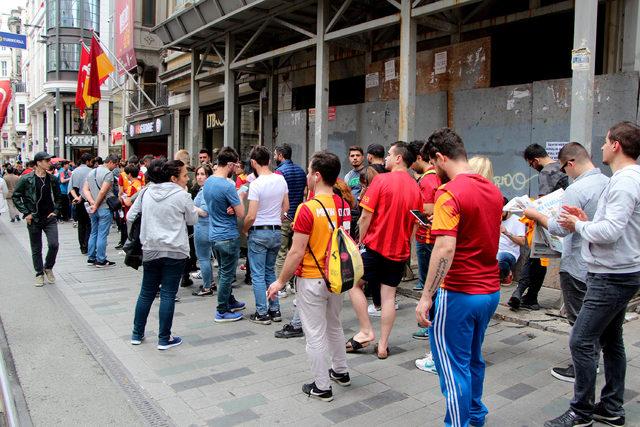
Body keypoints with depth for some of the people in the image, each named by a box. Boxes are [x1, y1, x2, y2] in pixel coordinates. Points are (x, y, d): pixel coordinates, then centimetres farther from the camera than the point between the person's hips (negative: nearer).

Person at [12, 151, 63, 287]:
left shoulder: (53, 179, 3)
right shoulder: (26, 179, -8)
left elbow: (58, 197, 16)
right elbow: (15, 197, -1)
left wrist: (55, 211, 5)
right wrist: (26, 213, -7)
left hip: (50, 218, 2)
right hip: (34, 219, -2)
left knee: (54, 244, -11)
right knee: (36, 249, 7)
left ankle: (48, 268, 15)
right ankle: (39, 274, 22)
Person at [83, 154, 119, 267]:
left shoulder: (91, 172, 13)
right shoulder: (108, 173, -13)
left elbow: (85, 189, 5)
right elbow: (103, 192, -21)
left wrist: (92, 202, -6)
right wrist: (96, 205, -11)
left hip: (93, 209, 8)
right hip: (104, 208, -8)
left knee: (93, 233, 15)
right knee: (102, 234, -2)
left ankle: (91, 258, 21)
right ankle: (100, 260, 3)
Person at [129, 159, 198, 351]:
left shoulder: (146, 192, 4)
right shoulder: (181, 195, -10)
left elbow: (130, 216, 10)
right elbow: (192, 220, 3)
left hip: (150, 250, 5)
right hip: (175, 251, -5)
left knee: (146, 293, 16)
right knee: (168, 295, 2)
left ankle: (137, 334, 26)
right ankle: (164, 339, 9)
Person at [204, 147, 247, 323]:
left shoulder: (208, 181, 4)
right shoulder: (228, 186, -23)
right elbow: (241, 214, -18)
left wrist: (230, 208, -7)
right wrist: (239, 197, -3)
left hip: (214, 235, 9)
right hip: (228, 236, -8)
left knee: (224, 272, 21)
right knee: (227, 274, 3)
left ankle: (230, 302, 35)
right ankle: (222, 312, 13)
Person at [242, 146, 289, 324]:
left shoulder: (256, 184, -17)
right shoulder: (281, 179, 1)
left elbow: (251, 216, -18)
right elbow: (286, 207, 10)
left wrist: (244, 230, -1)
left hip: (258, 232, -6)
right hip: (276, 231, 6)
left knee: (258, 275, 4)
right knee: (270, 271, 18)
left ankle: (262, 314, 9)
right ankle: (275, 310, 21)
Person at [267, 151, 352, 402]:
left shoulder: (308, 209, -20)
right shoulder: (343, 206, 0)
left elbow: (297, 252, -20)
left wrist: (281, 282, -9)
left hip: (311, 280, -7)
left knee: (316, 334, 6)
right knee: (334, 326, 24)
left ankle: (322, 387, 18)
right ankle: (341, 371, 39)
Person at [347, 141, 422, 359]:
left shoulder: (381, 179, -11)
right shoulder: (415, 187, 5)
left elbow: (366, 215, -13)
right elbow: (415, 223, 12)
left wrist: (361, 241, -1)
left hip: (375, 245, -5)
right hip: (400, 250, 5)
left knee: (354, 283, 12)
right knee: (389, 295, 9)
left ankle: (366, 331, 8)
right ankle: (383, 345, 14)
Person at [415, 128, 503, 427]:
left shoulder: (449, 193, -18)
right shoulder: (493, 190, 7)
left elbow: (445, 249, -26)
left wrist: (426, 296, -23)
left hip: (459, 293, -9)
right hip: (490, 290, 9)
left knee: (452, 367, 5)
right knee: (473, 357, 25)